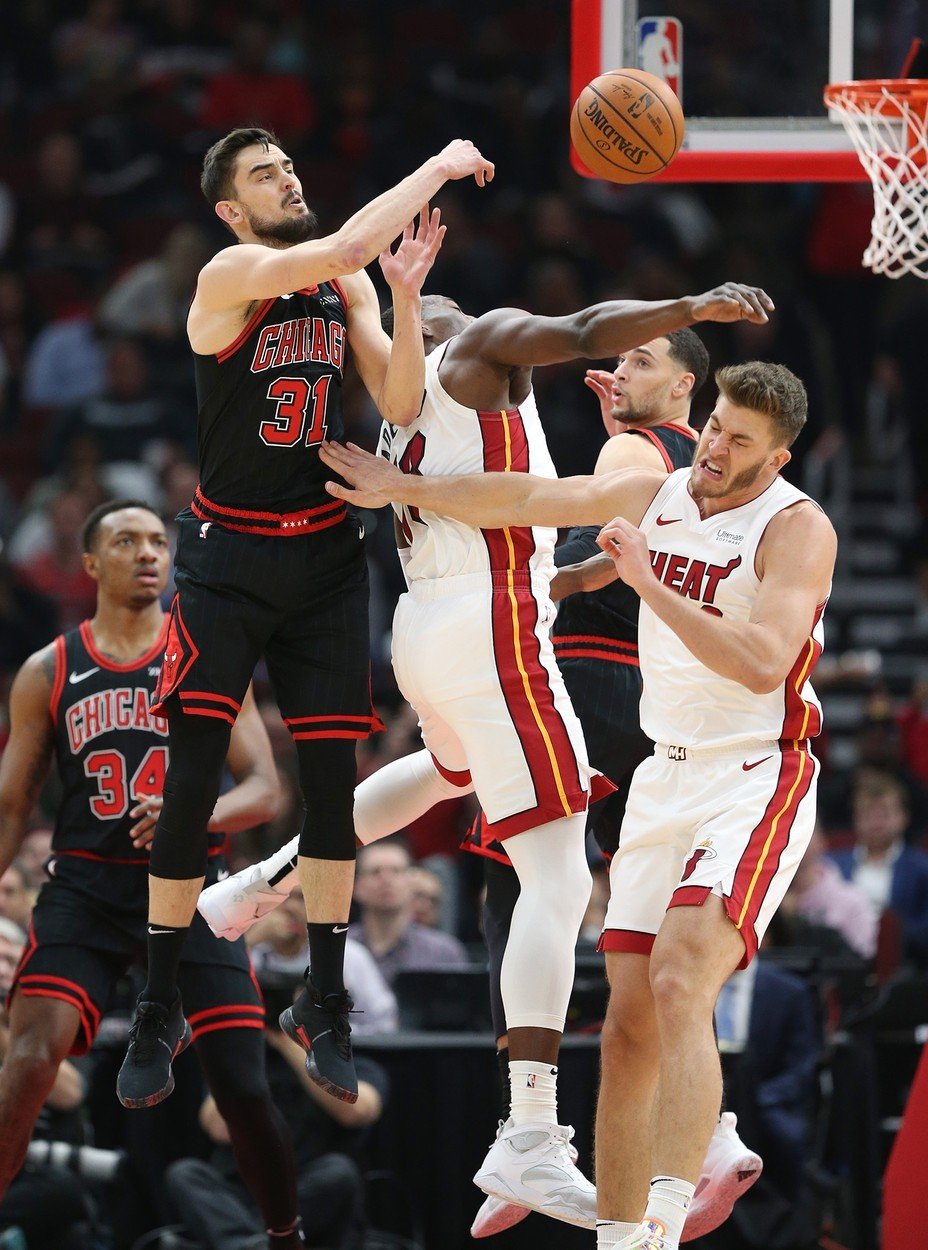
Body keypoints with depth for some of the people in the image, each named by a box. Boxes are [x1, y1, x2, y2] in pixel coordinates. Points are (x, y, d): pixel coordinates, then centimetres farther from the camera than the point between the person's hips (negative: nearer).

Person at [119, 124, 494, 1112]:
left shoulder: (347, 289, 5)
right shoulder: (230, 277, -15)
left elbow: (400, 407, -2)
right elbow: (342, 249, -31)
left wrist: (406, 295, -15)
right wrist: (438, 169, -23)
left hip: (323, 554, 5)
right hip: (227, 556, -5)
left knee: (333, 779, 3)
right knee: (191, 783, -5)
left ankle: (323, 1007, 15)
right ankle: (158, 1014, 5)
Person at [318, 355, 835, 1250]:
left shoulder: (796, 529, -12)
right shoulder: (659, 495, 8)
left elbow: (762, 664, -25)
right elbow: (525, 501, 19)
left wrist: (649, 584, -26)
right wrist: (403, 489, 25)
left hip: (755, 781, -7)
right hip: (666, 777, 7)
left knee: (679, 986, -26)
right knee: (631, 1023, 4)